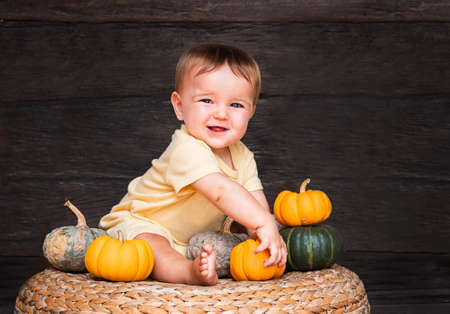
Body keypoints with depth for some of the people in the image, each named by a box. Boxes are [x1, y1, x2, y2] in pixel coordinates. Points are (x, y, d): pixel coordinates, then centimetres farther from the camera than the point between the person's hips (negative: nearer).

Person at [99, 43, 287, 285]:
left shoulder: (242, 156, -5)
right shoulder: (186, 149, -34)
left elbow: (255, 200, -11)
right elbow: (221, 191, -45)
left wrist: (267, 235, -29)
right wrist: (264, 223, -52)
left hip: (195, 237, 9)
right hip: (139, 223, -9)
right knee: (149, 247, -39)